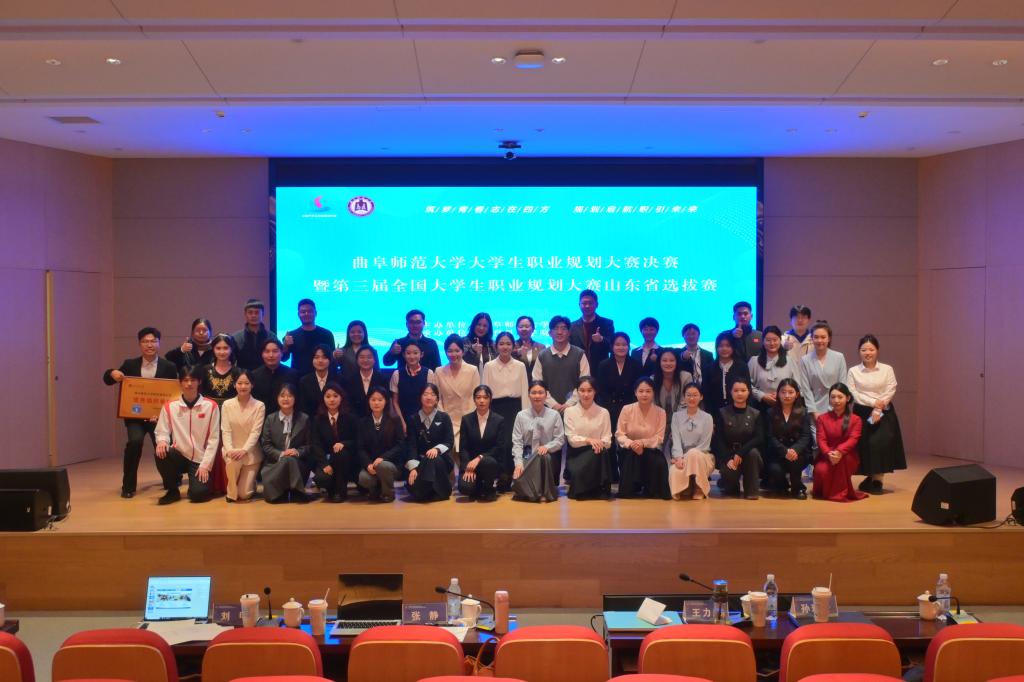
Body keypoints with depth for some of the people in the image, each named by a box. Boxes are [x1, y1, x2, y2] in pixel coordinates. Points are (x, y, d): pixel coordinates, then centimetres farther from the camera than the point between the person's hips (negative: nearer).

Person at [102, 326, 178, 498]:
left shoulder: (169, 366, -1)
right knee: (135, 441, -26)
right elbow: (108, 380, 10)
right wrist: (112, 373, -15)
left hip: (159, 415, 0)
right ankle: (128, 486, -8)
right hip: (135, 415, 0)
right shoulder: (130, 364, 5)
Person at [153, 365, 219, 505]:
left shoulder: (211, 406, -4)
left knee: (198, 494, -22)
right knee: (161, 454, -30)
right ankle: (172, 490, -4)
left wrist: (205, 465, -11)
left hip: (200, 460, -2)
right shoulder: (170, 406, -1)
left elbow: (213, 439, -4)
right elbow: (162, 432, 1)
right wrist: (162, 441, -24)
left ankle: (201, 479, 17)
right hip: (180, 456, 2)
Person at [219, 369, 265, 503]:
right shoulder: (227, 404, 0)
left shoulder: (259, 406, -5)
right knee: (232, 461, -37)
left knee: (244, 494, -10)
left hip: (251, 452, -1)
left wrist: (244, 450, -27)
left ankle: (249, 482, 29)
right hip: (232, 450, 1)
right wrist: (229, 449, -24)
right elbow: (225, 430, -6)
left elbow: (255, 432, -12)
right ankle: (232, 493, -9)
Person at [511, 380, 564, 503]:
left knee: (543, 457, -37)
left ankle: (545, 492, -18)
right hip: (527, 456, 0)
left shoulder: (554, 415, 0)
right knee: (518, 480, -28)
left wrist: (547, 447, -19)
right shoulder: (521, 416, 2)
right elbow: (517, 442, -1)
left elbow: (560, 440, 1)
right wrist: (519, 463, -14)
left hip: (547, 455, 0)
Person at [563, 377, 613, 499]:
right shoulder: (570, 411, 2)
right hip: (577, 454, -2)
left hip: (597, 454, 2)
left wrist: (598, 443, -25)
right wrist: (588, 440, -26)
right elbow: (571, 439, -7)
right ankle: (580, 491, -4)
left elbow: (607, 441, -1)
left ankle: (599, 490, -17)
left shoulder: (603, 412, 4)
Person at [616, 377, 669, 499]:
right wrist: (631, 444, -25)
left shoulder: (660, 412, -7)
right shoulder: (627, 409, -8)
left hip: (651, 450, 1)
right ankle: (632, 490, 2)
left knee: (659, 463, -28)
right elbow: (619, 434, -5)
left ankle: (652, 492, 0)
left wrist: (643, 443, -25)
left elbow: (659, 438, -7)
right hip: (630, 451, 0)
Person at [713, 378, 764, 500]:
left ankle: (752, 490, -16)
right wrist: (728, 459, -18)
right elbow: (718, 440, -3)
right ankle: (731, 488, 8)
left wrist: (741, 453, -20)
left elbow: (759, 438, -7)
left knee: (753, 452, -33)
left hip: (748, 452, 1)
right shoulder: (723, 413, 3)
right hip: (728, 454, -1)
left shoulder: (756, 414, 5)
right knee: (730, 473, -32)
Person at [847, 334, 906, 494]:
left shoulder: (887, 369, 5)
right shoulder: (853, 371, 4)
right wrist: (873, 402, -16)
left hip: (883, 413, 0)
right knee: (865, 445, -7)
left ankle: (876, 480, -3)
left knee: (880, 443, -14)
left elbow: (890, 392, -3)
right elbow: (853, 394, -5)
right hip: (862, 413, 0)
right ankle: (871, 477, 11)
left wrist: (878, 410, -14)